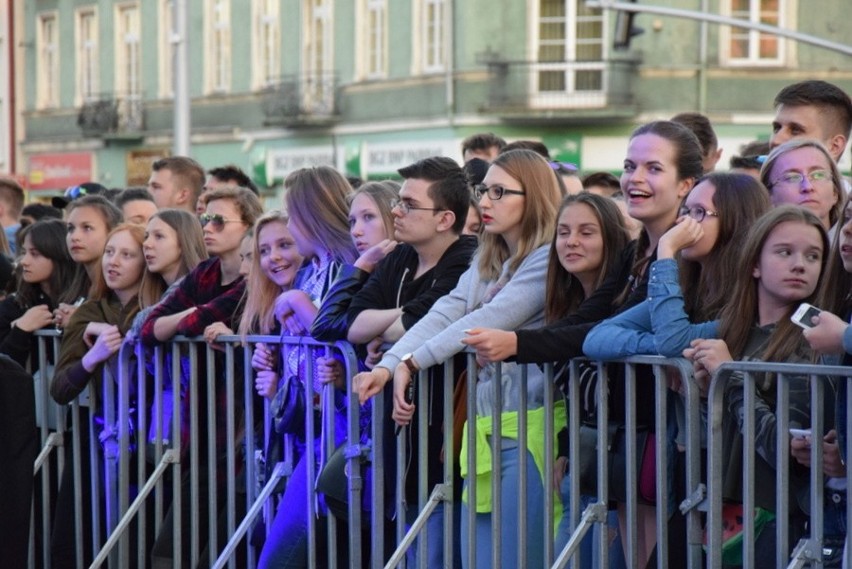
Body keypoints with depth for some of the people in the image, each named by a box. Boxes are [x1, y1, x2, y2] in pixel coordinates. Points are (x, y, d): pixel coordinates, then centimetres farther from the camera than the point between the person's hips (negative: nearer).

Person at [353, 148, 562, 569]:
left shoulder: (549, 259, -9)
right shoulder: (485, 262, 17)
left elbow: (489, 320, -19)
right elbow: (444, 313, 3)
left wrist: (411, 362, -24)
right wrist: (388, 365, -13)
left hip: (526, 426, -8)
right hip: (483, 424, 8)